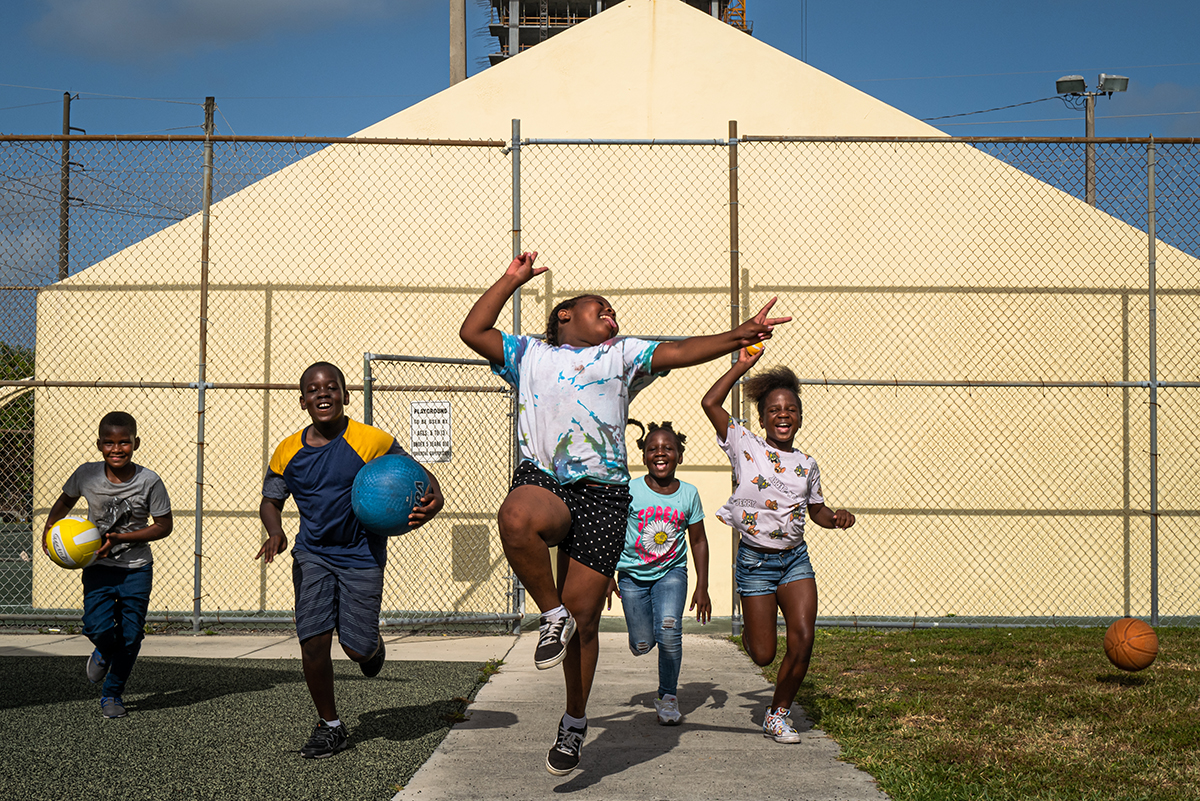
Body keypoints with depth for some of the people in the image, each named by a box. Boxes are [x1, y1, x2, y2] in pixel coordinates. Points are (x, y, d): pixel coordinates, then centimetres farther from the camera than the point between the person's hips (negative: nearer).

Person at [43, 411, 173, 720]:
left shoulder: (149, 482, -15)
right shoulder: (86, 475, -9)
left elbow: (164, 526, -8)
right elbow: (66, 501, 12)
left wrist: (120, 538, -17)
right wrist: (50, 526, -6)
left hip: (136, 568, -1)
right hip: (98, 566, 1)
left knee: (131, 635, 1)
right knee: (97, 627, -17)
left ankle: (112, 693, 25)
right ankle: (105, 651, 22)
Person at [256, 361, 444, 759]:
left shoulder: (373, 442, -12)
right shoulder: (288, 452, -2)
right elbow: (270, 501, 12)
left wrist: (432, 501, -28)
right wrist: (275, 532, -10)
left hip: (362, 555, -2)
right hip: (312, 554, 2)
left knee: (357, 646, -5)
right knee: (313, 640, -8)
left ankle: (374, 646, 36)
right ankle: (330, 726, 12)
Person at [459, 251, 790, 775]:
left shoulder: (622, 355, 21)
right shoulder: (529, 355, 23)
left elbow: (679, 352, 10)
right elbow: (473, 331, 19)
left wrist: (739, 336, -2)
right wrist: (512, 280, 22)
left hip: (601, 494, 0)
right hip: (541, 482, 0)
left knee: (583, 616, -3)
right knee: (517, 520, -39)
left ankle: (575, 721, 17)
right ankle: (552, 615, -14)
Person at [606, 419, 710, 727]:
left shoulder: (688, 494, -7)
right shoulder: (630, 491, -13)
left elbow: (698, 541, 3)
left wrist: (702, 587, 1)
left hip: (671, 571, 0)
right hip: (633, 574, 0)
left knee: (669, 628, -22)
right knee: (642, 644, 0)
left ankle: (668, 697, -2)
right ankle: (643, 635, 41)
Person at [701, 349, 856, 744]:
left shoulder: (806, 464, 6)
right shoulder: (745, 446, -5)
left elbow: (817, 510, 20)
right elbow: (710, 403, -15)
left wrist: (838, 517, -1)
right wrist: (742, 365, -12)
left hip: (796, 558, 3)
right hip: (755, 559, -3)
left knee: (803, 640, -10)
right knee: (763, 654, -1)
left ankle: (778, 714, 11)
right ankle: (751, 629, 39)